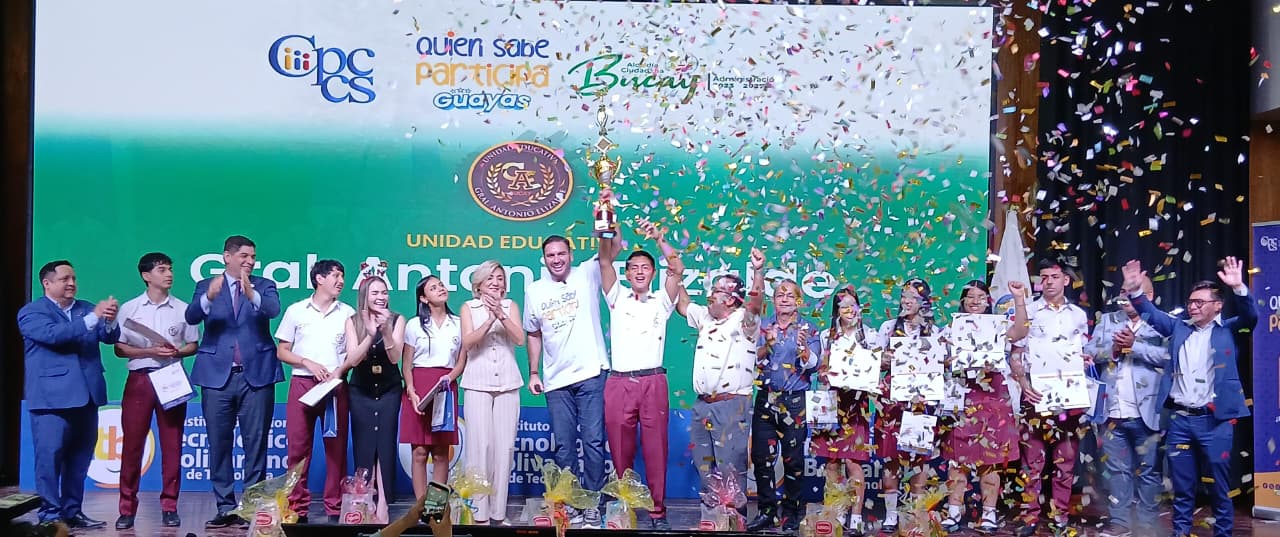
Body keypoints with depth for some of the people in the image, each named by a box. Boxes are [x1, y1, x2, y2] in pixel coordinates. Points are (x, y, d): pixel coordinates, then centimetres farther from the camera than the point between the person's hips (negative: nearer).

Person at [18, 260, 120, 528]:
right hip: (51, 396, -5)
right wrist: (93, 318, -23)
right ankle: (49, 515, -1)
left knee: (79, 458, 8)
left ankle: (72, 512, 16)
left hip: (86, 395, 6)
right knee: (50, 456, -6)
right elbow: (52, 334, -18)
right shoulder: (31, 312, 0)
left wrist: (109, 321, -18)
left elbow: (110, 337, 5)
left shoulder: (87, 308, 17)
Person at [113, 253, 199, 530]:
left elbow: (193, 345, 10)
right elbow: (119, 348, 2)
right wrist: (150, 351, -12)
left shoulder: (183, 309, 7)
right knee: (132, 444, -1)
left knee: (172, 445, 2)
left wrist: (176, 352, -11)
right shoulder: (129, 309, 4)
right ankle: (127, 509, 6)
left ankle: (169, 507, 9)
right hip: (139, 379, -1)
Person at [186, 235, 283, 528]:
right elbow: (191, 317, -8)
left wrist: (251, 293, -33)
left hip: (256, 375, -1)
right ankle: (225, 508, 13)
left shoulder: (264, 286, 8)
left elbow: (273, 309, -13)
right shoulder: (206, 286, 9)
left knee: (256, 445, 0)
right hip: (218, 376, 1)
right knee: (219, 445, 5)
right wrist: (209, 297, -29)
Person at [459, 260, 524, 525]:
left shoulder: (511, 306, 11)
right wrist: (490, 319, -17)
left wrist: (501, 315, -15)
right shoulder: (469, 307, 8)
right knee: (480, 445, -8)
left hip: (508, 385, 2)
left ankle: (499, 513, 5)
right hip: (478, 384, -1)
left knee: (505, 446, -1)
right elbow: (468, 342, -5)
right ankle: (479, 513, -3)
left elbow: (520, 339, -2)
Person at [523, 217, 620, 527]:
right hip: (556, 381, 3)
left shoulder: (587, 275, 1)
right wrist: (533, 373, 10)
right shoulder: (534, 291, 10)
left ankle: (592, 503, 6)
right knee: (564, 446, 7)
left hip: (591, 374, -3)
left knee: (593, 441, -3)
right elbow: (534, 335, 16)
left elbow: (610, 251, -16)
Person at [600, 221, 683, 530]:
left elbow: (678, 270, 0)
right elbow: (605, 262, 5)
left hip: (653, 382, -1)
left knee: (655, 449, 0)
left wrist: (659, 239, -8)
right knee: (621, 450, 3)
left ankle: (658, 511, 6)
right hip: (619, 383, 1)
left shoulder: (661, 301, 14)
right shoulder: (617, 297, 16)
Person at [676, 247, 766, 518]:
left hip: (731, 404, -8)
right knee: (704, 465, 12)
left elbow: (755, 302, -24)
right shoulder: (705, 317, 17)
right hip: (702, 404, 8)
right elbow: (682, 303, 27)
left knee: (731, 467, -7)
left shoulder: (743, 321, -6)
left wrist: (758, 271, -40)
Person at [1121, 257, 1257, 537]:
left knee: (1220, 485, 4)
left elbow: (1250, 316, -11)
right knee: (1182, 485, 10)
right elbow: (1151, 314, 12)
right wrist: (1135, 291, -6)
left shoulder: (1228, 330, 4)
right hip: (1179, 419, 3)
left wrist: (1239, 288, -29)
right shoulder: (1179, 327, 14)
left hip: (1215, 419, -3)